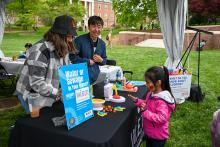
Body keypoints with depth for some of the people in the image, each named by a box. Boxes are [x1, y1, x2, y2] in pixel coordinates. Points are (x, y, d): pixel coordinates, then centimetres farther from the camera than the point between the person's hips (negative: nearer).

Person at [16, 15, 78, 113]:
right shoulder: (40, 51, -27)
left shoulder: (64, 50, 0)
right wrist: (58, 93, -28)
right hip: (33, 97, -7)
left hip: (51, 96, 7)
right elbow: (36, 83, -28)